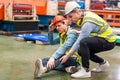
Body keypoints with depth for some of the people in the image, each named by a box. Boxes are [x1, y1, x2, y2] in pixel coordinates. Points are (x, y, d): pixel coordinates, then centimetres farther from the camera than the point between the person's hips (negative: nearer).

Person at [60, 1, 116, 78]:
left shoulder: (88, 23, -26)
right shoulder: (86, 14, 0)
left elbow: (79, 42, -24)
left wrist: (67, 56, -18)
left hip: (108, 41, -10)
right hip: (105, 37, 10)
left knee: (83, 43, -31)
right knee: (81, 51, 8)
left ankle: (85, 71, -19)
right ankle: (103, 63, 25)